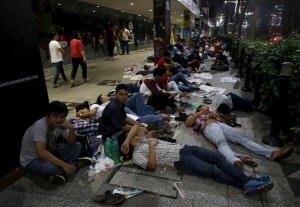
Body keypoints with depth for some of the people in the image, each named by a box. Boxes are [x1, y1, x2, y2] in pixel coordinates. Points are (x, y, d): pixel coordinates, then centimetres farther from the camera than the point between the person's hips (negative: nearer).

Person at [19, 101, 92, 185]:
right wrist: (63, 164, -42)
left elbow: (72, 142, -6)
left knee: (77, 146, -5)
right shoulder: (40, 126, -28)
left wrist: (71, 128, -26)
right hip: (32, 161, -7)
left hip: (49, 154, 7)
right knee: (50, 167, -39)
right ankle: (75, 165, -11)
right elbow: (40, 152, -38)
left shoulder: (61, 124, -9)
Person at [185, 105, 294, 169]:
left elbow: (222, 120, 30)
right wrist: (200, 113, 4)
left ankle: (272, 153, -31)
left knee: (243, 137, -16)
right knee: (221, 142, -38)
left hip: (221, 125, 6)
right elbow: (187, 123, 7)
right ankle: (235, 161, -67)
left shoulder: (210, 113, 41)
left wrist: (215, 114, 14)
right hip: (209, 127, -6)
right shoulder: (194, 115, 28)